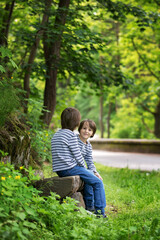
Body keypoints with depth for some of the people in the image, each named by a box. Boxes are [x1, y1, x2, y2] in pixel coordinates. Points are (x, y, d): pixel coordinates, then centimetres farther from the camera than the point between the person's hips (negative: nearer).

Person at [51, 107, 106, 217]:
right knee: (98, 182, -2)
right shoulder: (71, 135, -12)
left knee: (89, 177, 28)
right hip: (70, 168, -10)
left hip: (59, 170, 10)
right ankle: (100, 211, -1)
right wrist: (84, 167, 5)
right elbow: (77, 155, -13)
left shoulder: (56, 134, 15)